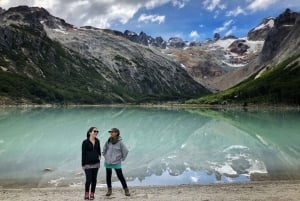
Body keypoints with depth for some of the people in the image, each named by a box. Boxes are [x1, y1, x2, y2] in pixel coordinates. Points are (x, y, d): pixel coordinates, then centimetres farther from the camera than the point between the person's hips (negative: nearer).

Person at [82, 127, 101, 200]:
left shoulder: (97, 141, 2)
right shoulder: (85, 142, -10)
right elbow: (83, 154, -8)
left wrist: (99, 155, 0)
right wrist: (83, 165, -8)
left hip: (96, 163, 4)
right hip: (88, 164, -4)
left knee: (94, 179, 8)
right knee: (88, 179, -5)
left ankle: (92, 194, 22)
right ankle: (86, 194, 17)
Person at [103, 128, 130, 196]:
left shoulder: (120, 142, -11)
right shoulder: (108, 141, -1)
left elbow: (125, 151, -4)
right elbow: (104, 149, 16)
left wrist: (122, 159, -1)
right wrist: (105, 156, 12)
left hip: (116, 163, -3)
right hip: (108, 162, 4)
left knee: (120, 176, 0)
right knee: (108, 176, 10)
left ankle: (126, 190, 14)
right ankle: (109, 190, 27)